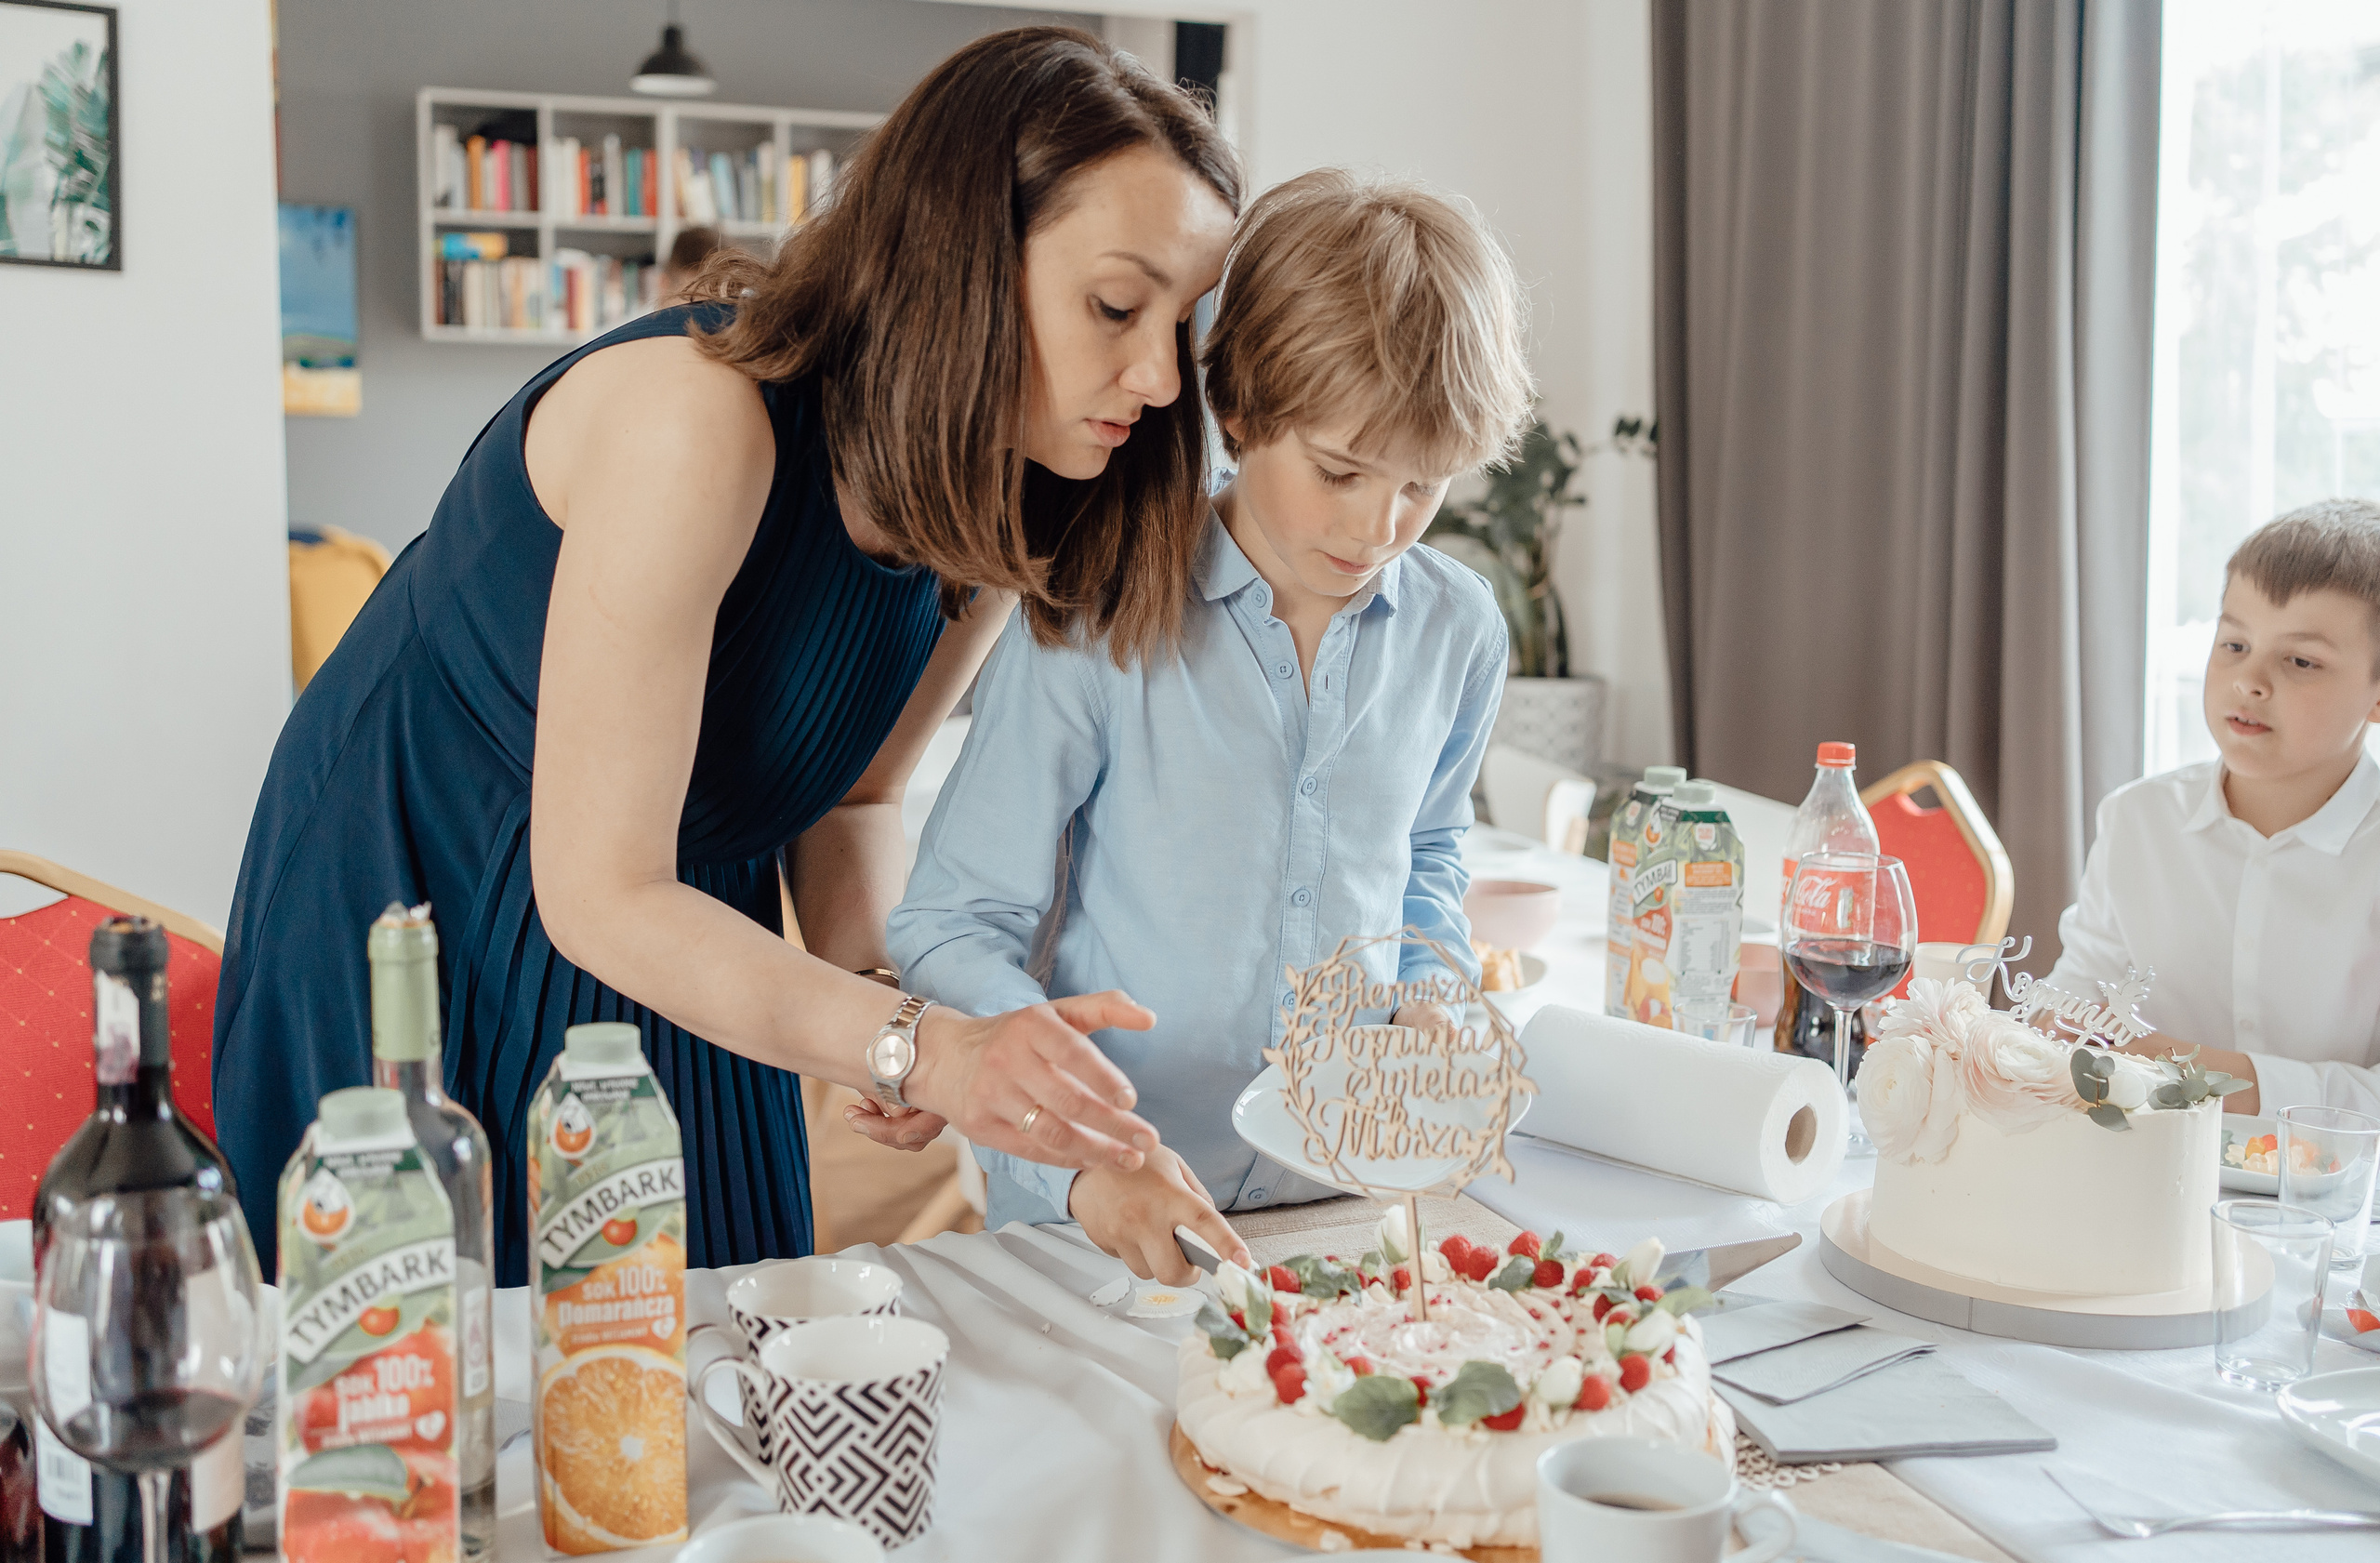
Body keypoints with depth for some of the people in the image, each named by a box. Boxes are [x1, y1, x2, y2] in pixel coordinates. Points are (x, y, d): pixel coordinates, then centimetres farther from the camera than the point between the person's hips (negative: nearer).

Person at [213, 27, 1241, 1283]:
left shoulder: (996, 522, -8)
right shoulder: (697, 415, -31)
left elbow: (849, 792, 6)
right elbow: (600, 896, -30)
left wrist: (874, 981, -14)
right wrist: (918, 1044, -40)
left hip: (679, 947, 6)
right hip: (409, 914, -6)